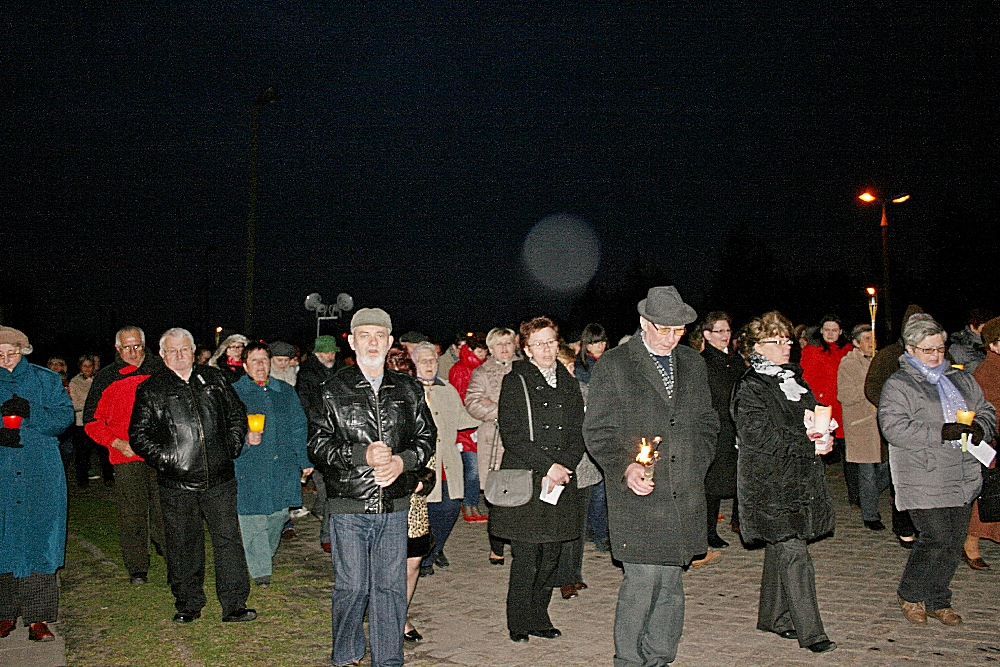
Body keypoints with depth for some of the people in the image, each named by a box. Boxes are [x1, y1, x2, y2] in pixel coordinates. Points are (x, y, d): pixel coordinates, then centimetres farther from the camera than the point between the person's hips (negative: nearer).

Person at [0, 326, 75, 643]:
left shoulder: (47, 380, 8)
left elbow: (65, 415, -1)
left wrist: (30, 413, -17)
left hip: (41, 475, -1)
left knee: (39, 541, -2)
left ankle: (38, 617, 3)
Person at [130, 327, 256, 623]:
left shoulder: (214, 379, 10)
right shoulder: (151, 390, 4)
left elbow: (237, 415, 17)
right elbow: (138, 435, 5)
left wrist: (231, 447, 5)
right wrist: (163, 458, -7)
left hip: (219, 478, 1)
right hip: (176, 482, -1)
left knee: (228, 539, 1)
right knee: (183, 546, 7)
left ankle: (234, 604, 8)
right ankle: (188, 604, 23)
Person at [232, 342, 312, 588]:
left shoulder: (286, 391, 12)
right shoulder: (233, 392, 2)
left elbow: (299, 428, 15)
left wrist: (305, 461, 11)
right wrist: (245, 438, -17)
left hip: (283, 466, 3)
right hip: (250, 468, -3)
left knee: (278, 515, 10)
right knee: (253, 518, -2)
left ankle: (266, 555, 33)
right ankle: (259, 569, 10)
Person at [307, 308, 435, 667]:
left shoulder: (407, 389, 9)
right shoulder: (333, 390, 1)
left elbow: (427, 436, 11)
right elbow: (317, 445, -3)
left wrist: (402, 460, -8)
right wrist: (362, 455, -16)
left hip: (394, 504, 2)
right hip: (348, 505, -2)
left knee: (391, 586, 7)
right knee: (352, 586, 4)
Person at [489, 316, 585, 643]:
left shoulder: (569, 384, 15)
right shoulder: (514, 382, 0)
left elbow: (578, 435, 11)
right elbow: (511, 434, -9)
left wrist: (563, 468, -5)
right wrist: (548, 466, -13)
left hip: (560, 483, 5)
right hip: (523, 482, -4)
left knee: (551, 557, 9)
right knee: (525, 559, -2)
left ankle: (539, 617, 24)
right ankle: (519, 623, 14)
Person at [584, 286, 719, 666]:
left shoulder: (693, 365, 13)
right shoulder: (613, 365, -2)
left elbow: (706, 424, 21)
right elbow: (597, 431, -3)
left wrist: (695, 467, 8)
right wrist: (624, 467, -18)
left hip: (684, 496, 5)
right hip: (638, 494, -4)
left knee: (670, 583, 10)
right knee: (643, 580, -6)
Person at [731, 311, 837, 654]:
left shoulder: (794, 379, 15)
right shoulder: (750, 387, -10)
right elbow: (758, 436, -18)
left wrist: (823, 437, 1)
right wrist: (809, 446, -17)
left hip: (801, 479, 8)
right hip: (770, 484, -8)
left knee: (779, 550, 15)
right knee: (794, 554, -8)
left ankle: (773, 616, 27)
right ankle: (809, 631, -2)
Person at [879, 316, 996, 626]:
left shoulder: (961, 379, 16)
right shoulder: (898, 385, -5)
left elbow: (986, 411, 21)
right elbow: (894, 428, -17)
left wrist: (980, 429, -2)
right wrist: (941, 432, -23)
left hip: (962, 479, 7)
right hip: (924, 481, -6)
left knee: (954, 543, 10)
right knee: (937, 541, -8)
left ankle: (936, 600, 26)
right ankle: (910, 594, 15)